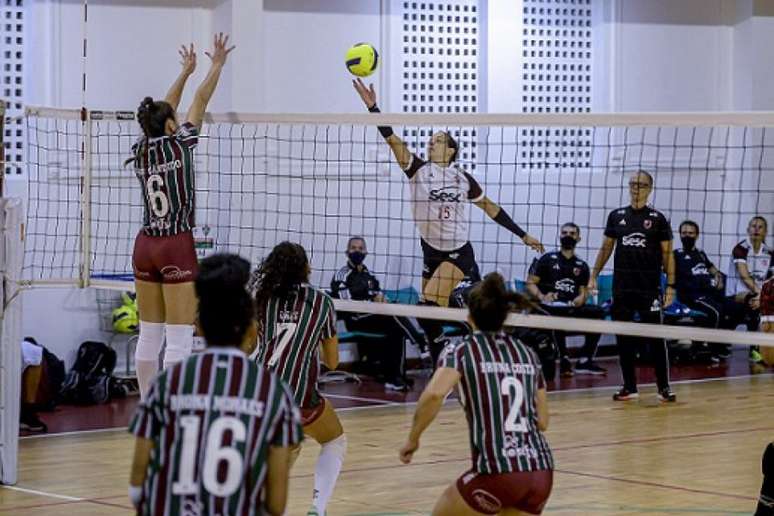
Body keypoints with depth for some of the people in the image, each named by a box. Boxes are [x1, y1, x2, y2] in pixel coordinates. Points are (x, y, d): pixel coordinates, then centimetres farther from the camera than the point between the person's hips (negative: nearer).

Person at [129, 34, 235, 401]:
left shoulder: (140, 151, 6)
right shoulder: (178, 144, -9)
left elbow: (162, 113, 21)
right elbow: (201, 100, 1)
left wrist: (185, 72, 31)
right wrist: (217, 65, 15)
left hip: (145, 247, 7)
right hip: (176, 248, -7)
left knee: (149, 336, 10)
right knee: (179, 340, -7)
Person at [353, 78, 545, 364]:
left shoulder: (463, 178, 0)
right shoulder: (419, 170, 0)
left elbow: (491, 208, 11)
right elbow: (392, 140, -12)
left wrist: (523, 235, 12)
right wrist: (372, 107, -24)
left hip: (459, 254, -3)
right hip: (431, 254, 3)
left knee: (428, 312, -23)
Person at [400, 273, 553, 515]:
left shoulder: (462, 349, 2)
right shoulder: (527, 354, 15)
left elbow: (434, 394, -16)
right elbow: (542, 421, 17)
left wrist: (412, 439, -3)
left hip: (498, 472, -4)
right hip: (542, 472, 4)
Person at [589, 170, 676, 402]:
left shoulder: (657, 218, 2)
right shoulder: (616, 216, 9)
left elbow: (667, 254, 2)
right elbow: (606, 248, 16)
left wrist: (671, 285, -5)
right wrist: (594, 276, 10)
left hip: (650, 288, -3)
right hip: (622, 288, 3)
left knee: (655, 337, -3)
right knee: (624, 339, 5)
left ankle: (664, 387, 4)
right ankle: (629, 387, 12)